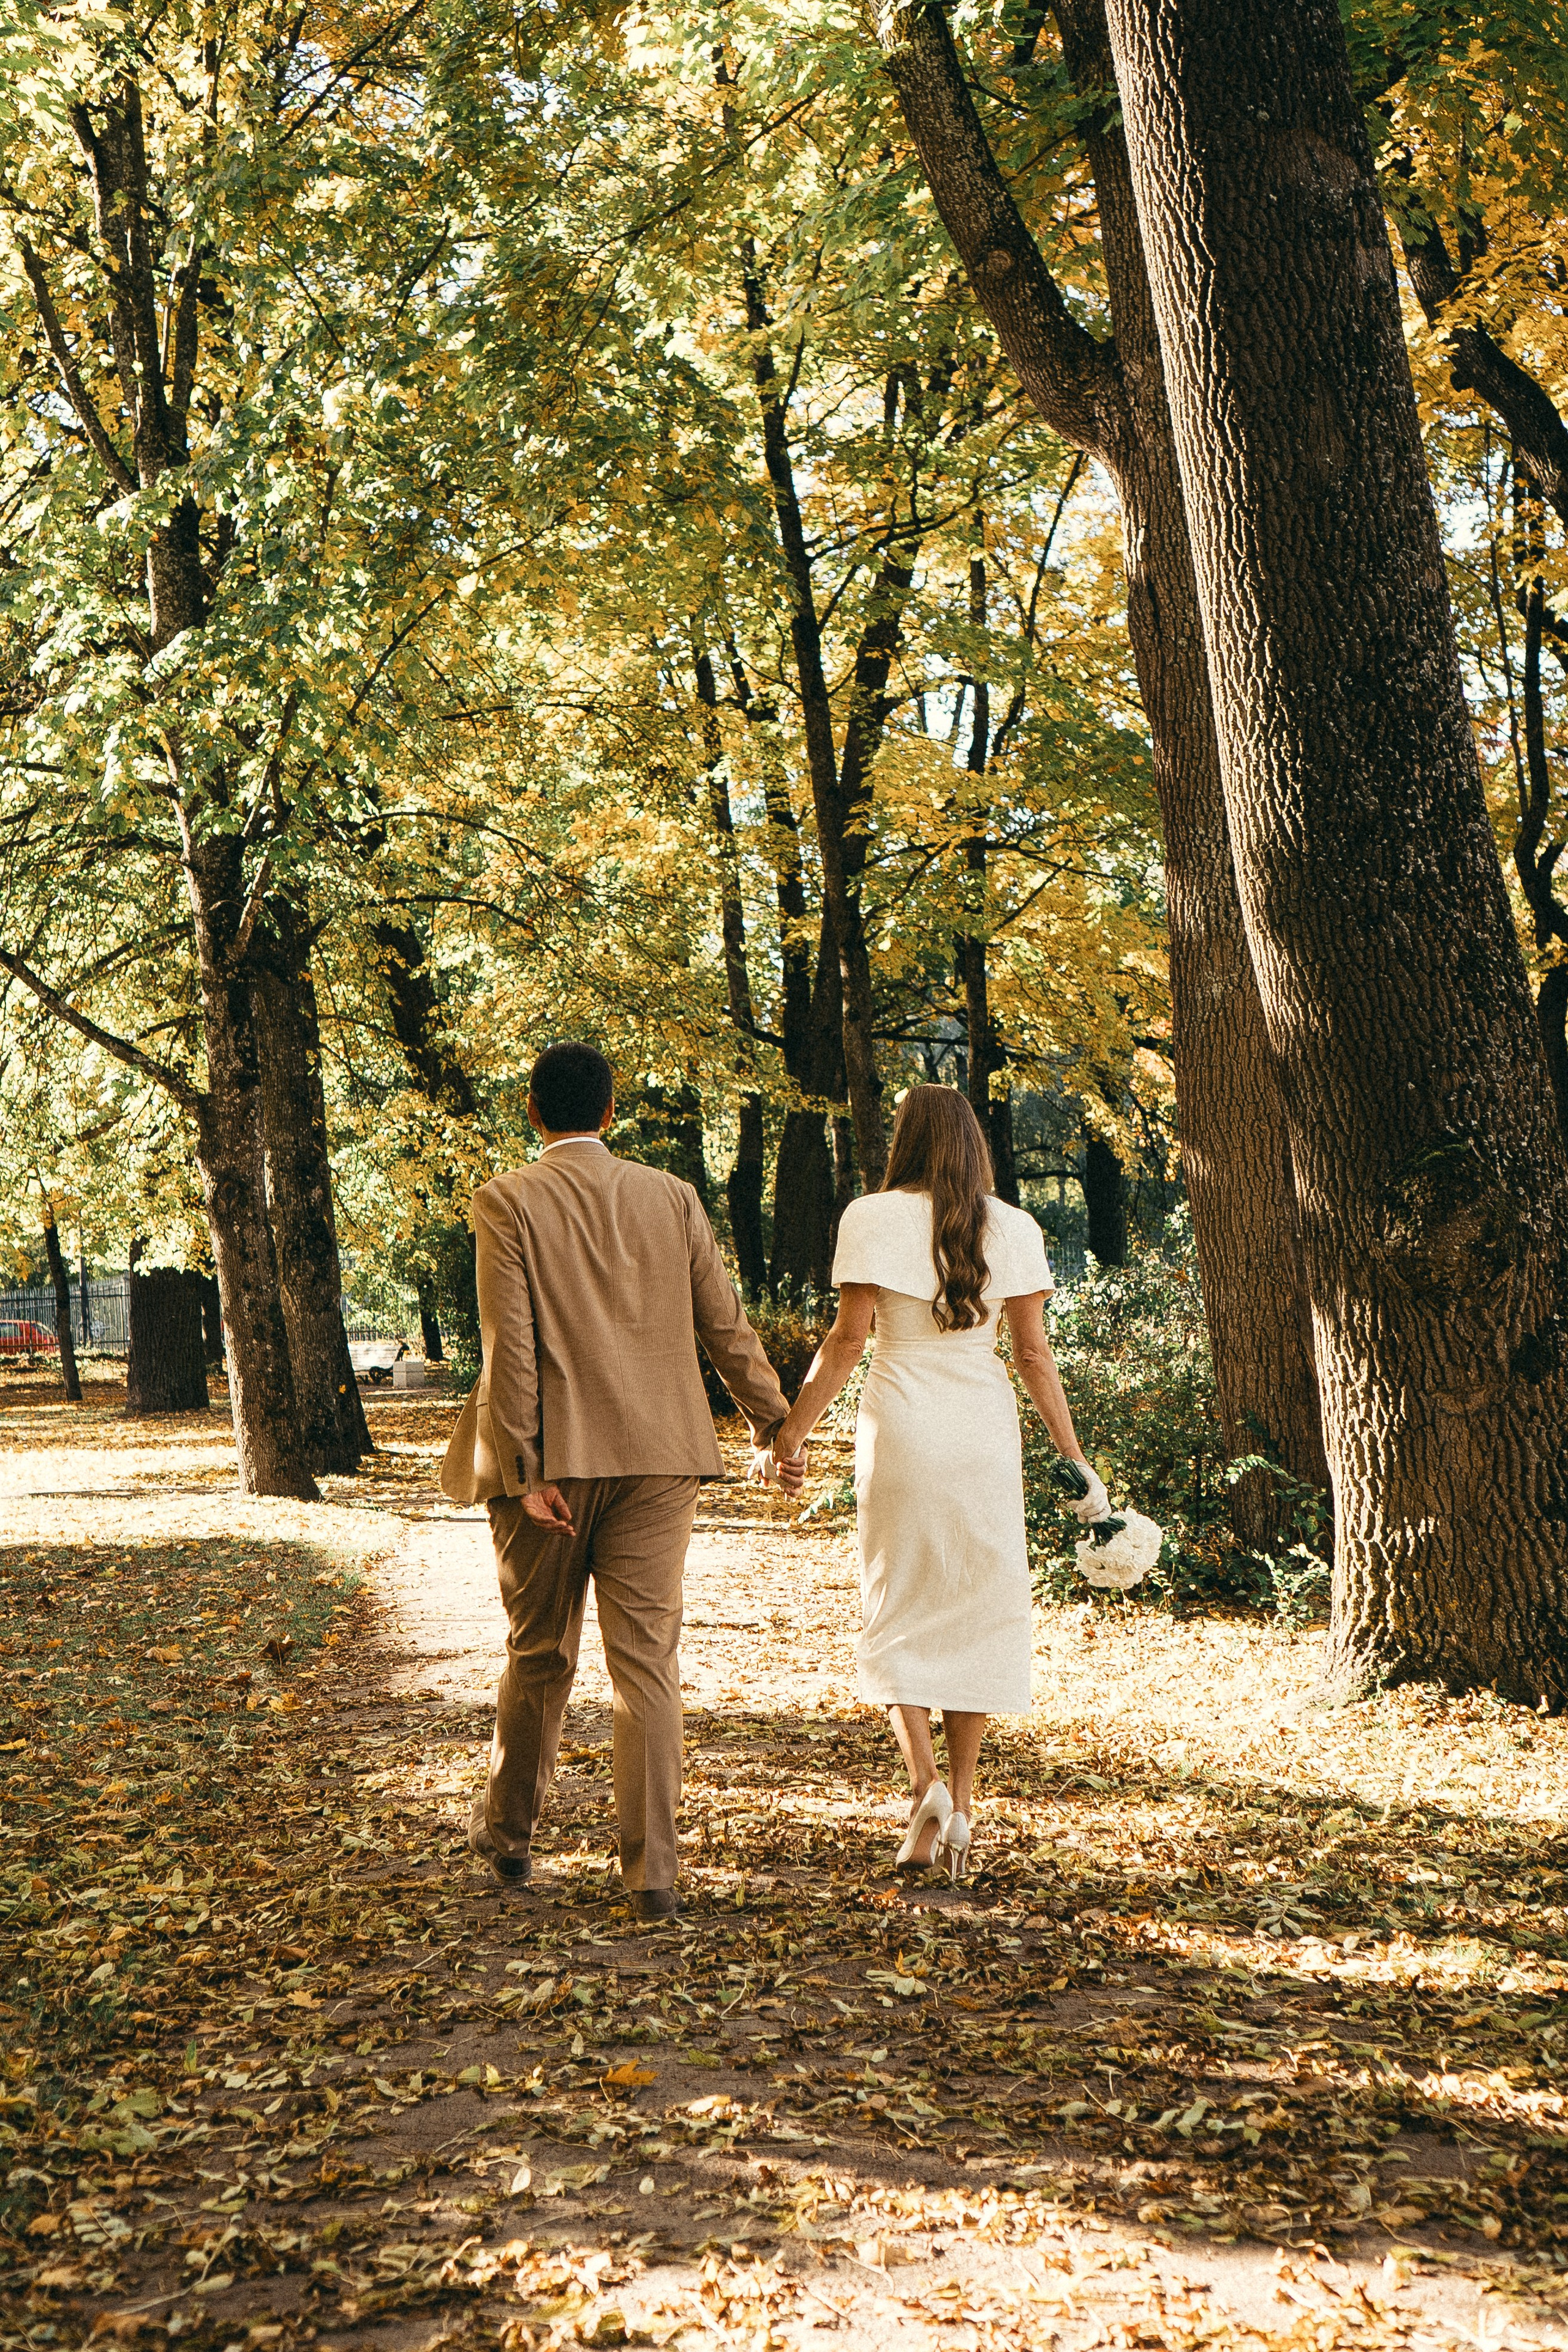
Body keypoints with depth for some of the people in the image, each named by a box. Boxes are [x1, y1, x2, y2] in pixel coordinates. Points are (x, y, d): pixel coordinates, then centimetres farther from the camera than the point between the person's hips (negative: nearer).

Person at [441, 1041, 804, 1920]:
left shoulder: (508, 1200, -5)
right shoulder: (672, 1196, 4)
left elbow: (509, 1345, -12)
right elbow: (726, 1326, 7)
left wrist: (524, 1470, -11)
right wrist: (773, 1425, 17)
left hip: (552, 1458, -1)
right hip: (657, 1459, 1)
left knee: (539, 1653, 15)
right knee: (649, 1659, 2)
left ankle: (510, 1832, 32)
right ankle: (654, 1872, -1)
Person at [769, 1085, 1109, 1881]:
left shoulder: (873, 1219, -4)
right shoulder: (1011, 1229, 3)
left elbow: (847, 1341, -7)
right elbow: (1034, 1354, 1)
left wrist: (791, 1430, 1)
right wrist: (1075, 1460, 6)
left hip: (900, 1427, -2)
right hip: (985, 1430, 2)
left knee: (897, 1611, 8)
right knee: (976, 1612, 11)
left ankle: (924, 1783, -10)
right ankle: (959, 1806, 12)